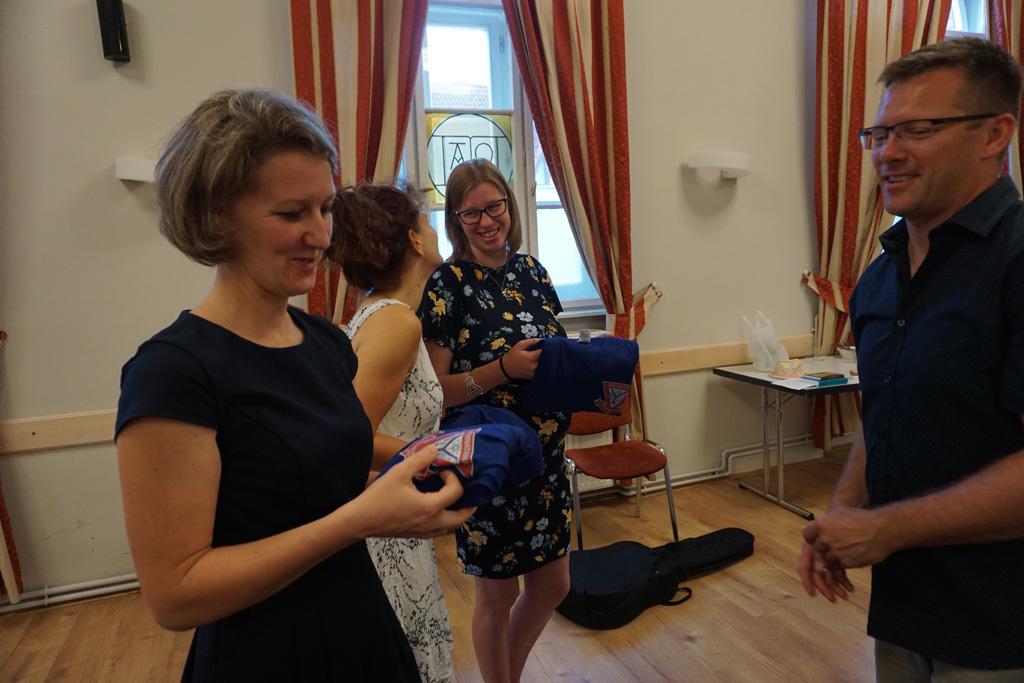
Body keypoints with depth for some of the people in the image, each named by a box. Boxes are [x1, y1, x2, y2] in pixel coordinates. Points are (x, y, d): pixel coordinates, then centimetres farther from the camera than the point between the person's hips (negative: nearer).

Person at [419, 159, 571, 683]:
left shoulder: (529, 269, 4)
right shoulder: (447, 284, -13)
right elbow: (435, 390, -15)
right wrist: (503, 369, -27)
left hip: (544, 455, 6)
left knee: (552, 585, 20)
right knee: (497, 595, 12)